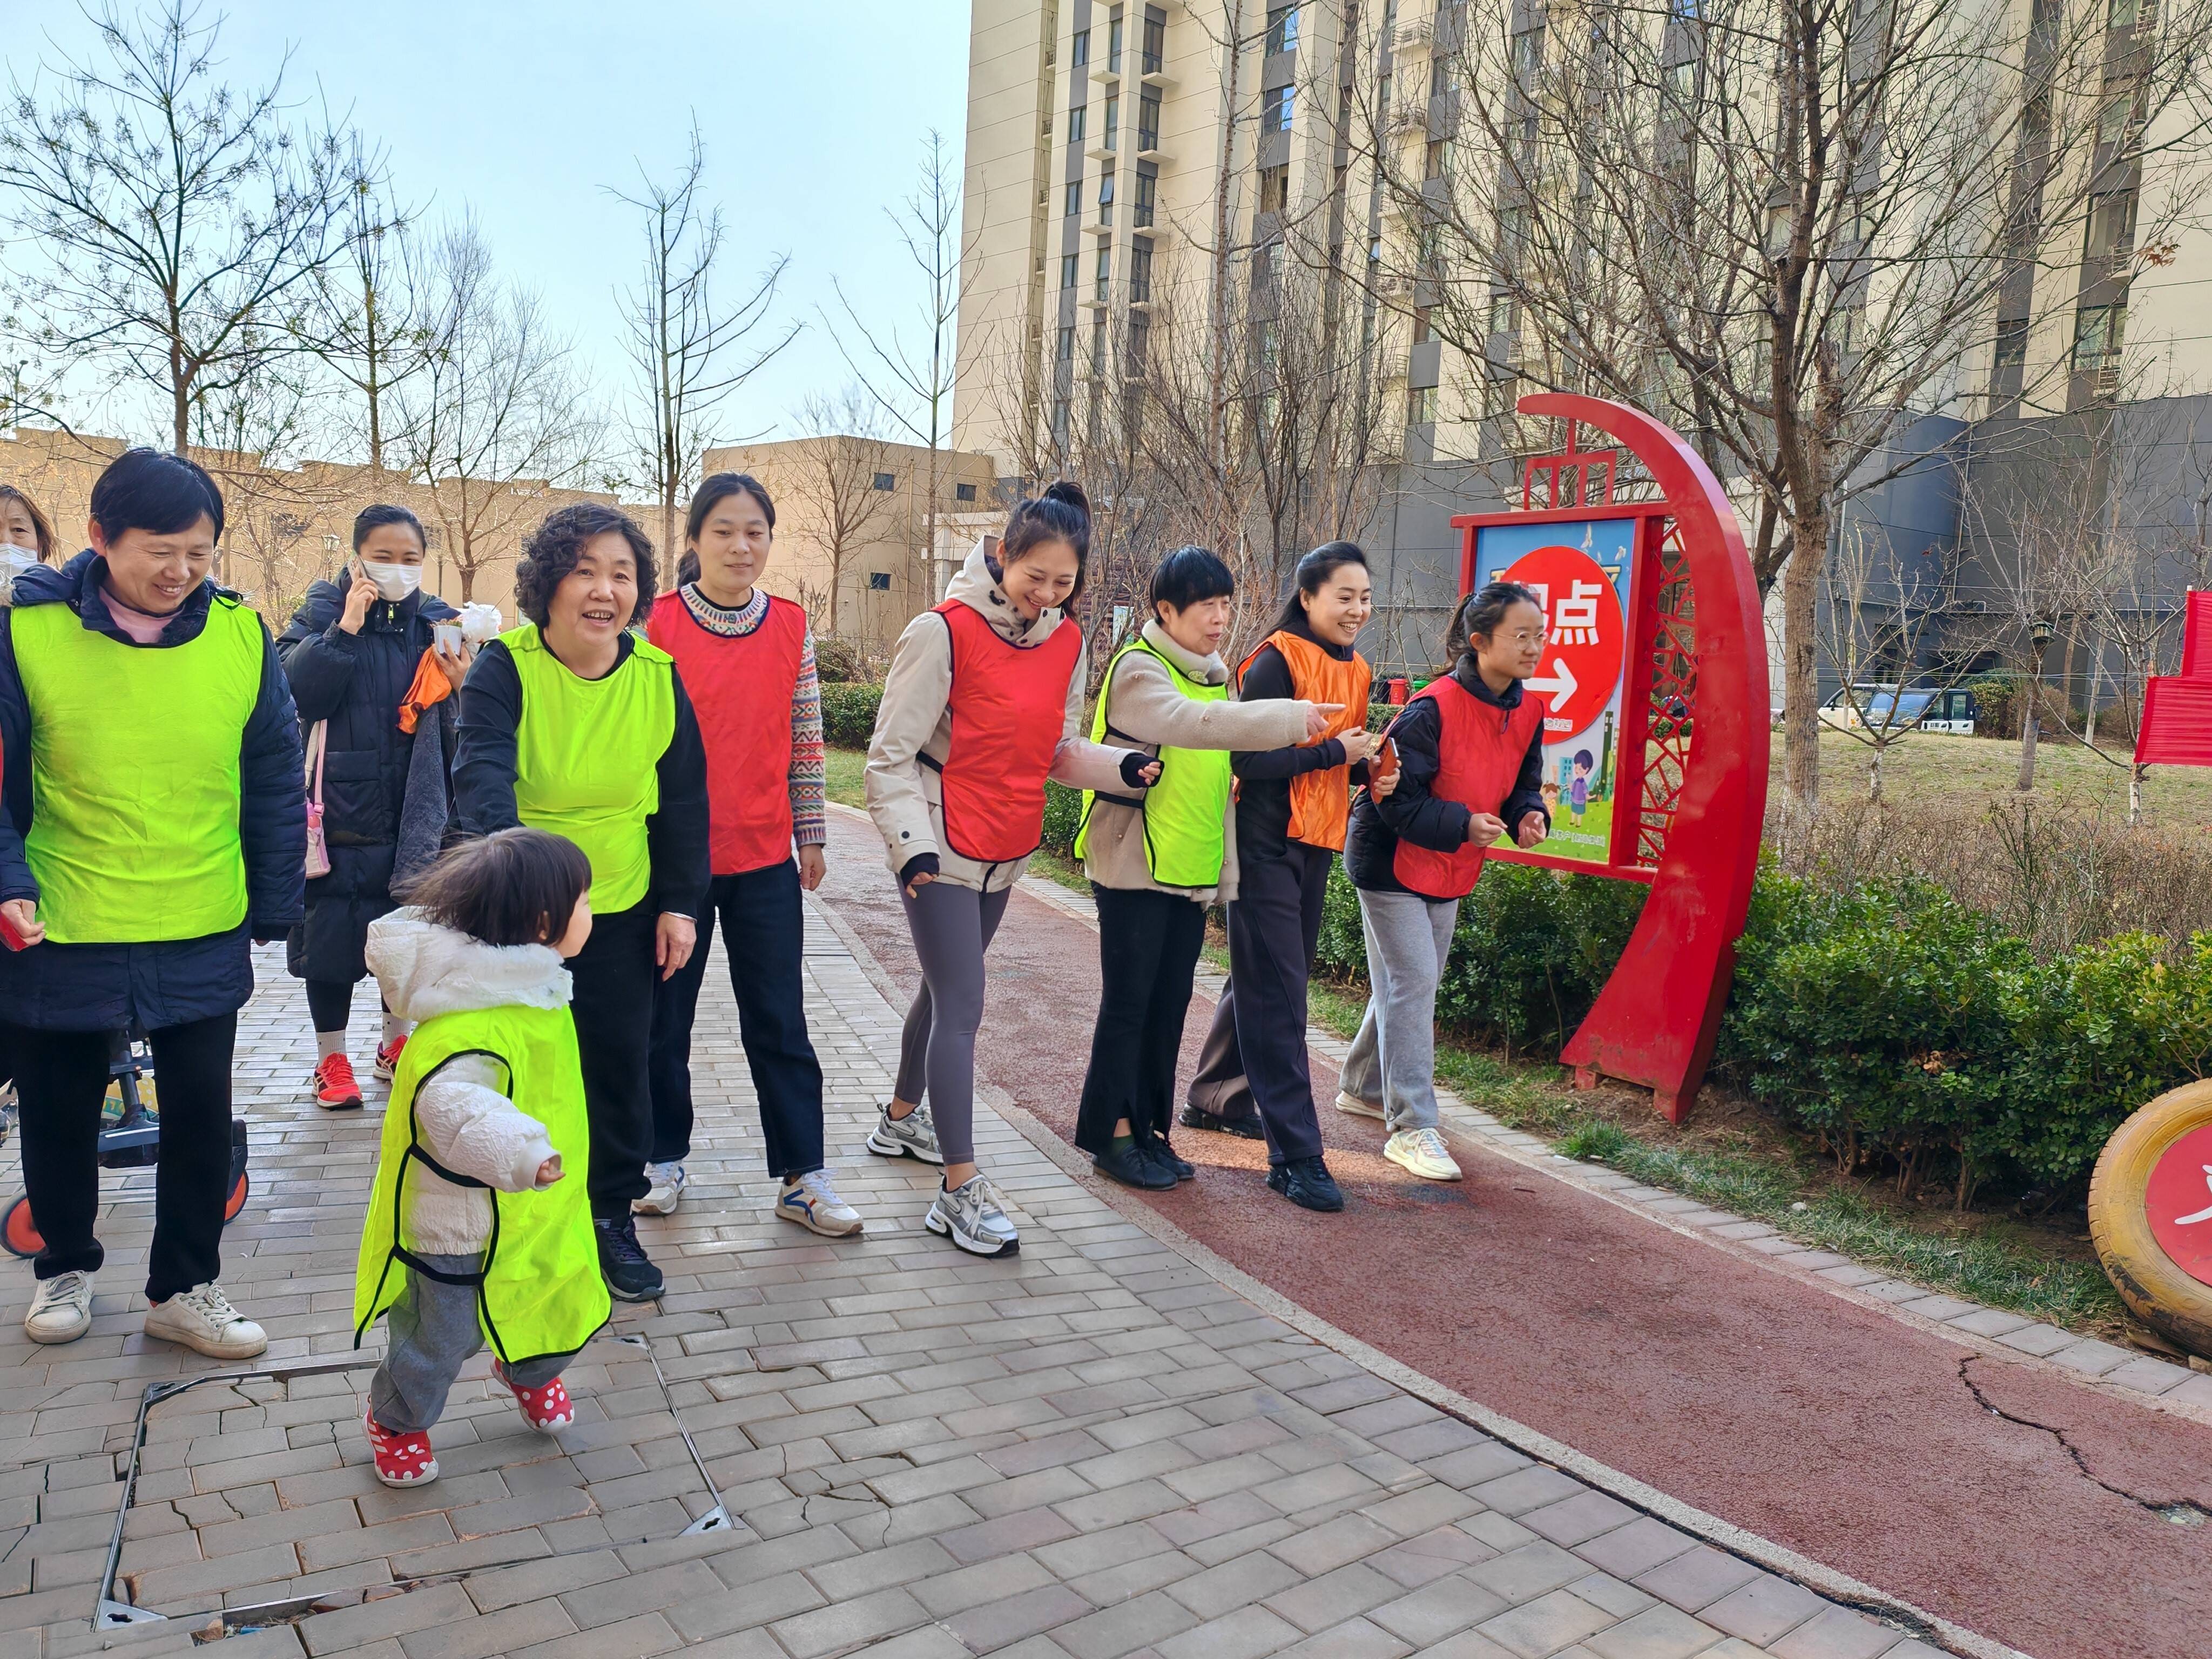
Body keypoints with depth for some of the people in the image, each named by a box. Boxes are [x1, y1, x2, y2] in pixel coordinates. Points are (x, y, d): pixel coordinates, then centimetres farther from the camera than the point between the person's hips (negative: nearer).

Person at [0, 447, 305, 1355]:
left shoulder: (241, 633, -6)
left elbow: (275, 785, 1)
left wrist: (274, 909, 2)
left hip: (204, 937, 1)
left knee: (201, 1113, 9)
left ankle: (185, 1287, 28)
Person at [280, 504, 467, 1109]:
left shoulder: (436, 621, 5)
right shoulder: (324, 611, -2)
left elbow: (454, 731, 7)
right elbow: (292, 691, -17)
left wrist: (459, 688, -13)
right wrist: (345, 630, -22)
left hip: (415, 812, 3)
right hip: (340, 809, -3)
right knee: (331, 934, 5)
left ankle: (395, 1041, 32)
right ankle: (331, 1059, 19)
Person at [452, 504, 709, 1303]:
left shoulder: (659, 676, -3)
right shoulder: (504, 667, -13)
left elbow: (683, 800, 4)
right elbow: (482, 778, -27)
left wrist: (681, 903, 1)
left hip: (623, 911, 3)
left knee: (621, 1063, 8)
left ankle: (613, 1215, 28)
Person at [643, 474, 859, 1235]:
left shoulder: (791, 627, 3)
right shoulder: (657, 623, -5)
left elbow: (805, 741, 8)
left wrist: (811, 834, 9)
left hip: (765, 857, 2)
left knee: (780, 1022, 6)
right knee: (664, 1019, 12)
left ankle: (802, 1177, 15)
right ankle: (664, 1159, 30)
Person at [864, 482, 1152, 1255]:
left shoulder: (1067, 641, 3)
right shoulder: (946, 631, -16)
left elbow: (1060, 749, 9)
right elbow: (891, 754, -14)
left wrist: (1123, 766, -9)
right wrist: (912, 841, -25)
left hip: (1006, 850, 7)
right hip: (943, 851, -7)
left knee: (947, 988, 21)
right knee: (963, 1005, -9)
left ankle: (902, 1118, 43)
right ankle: (961, 1190, -2)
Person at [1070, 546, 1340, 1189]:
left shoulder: (1215, 672, 13)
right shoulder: (1138, 670, -13)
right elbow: (1191, 723, -32)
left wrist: (1225, 867, 10)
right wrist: (1291, 718, -36)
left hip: (1192, 870, 7)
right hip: (1135, 865, -7)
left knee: (1171, 1004, 13)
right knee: (1129, 1003, 1)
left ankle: (1148, 1128, 25)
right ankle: (1110, 1133, 13)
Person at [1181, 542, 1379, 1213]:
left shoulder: (1355, 672, 11)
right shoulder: (1277, 662, -13)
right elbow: (1249, 759, -19)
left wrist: (1371, 767, -4)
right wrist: (1334, 750, -21)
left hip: (1315, 846, 8)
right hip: (1266, 845, -8)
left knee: (1260, 982, 18)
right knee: (1278, 999, -7)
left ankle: (1214, 1099, 36)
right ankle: (1295, 1156, -4)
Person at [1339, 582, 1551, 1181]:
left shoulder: (1528, 711, -1)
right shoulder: (1433, 708, -24)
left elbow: (1522, 784, 11)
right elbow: (1395, 794, -23)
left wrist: (1529, 816, -11)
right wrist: (1463, 824, -33)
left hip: (1452, 872, 8)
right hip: (1392, 862, -8)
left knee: (1409, 983, 17)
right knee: (1413, 982, -11)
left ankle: (1363, 1087, 37)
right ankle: (1412, 1128, -6)